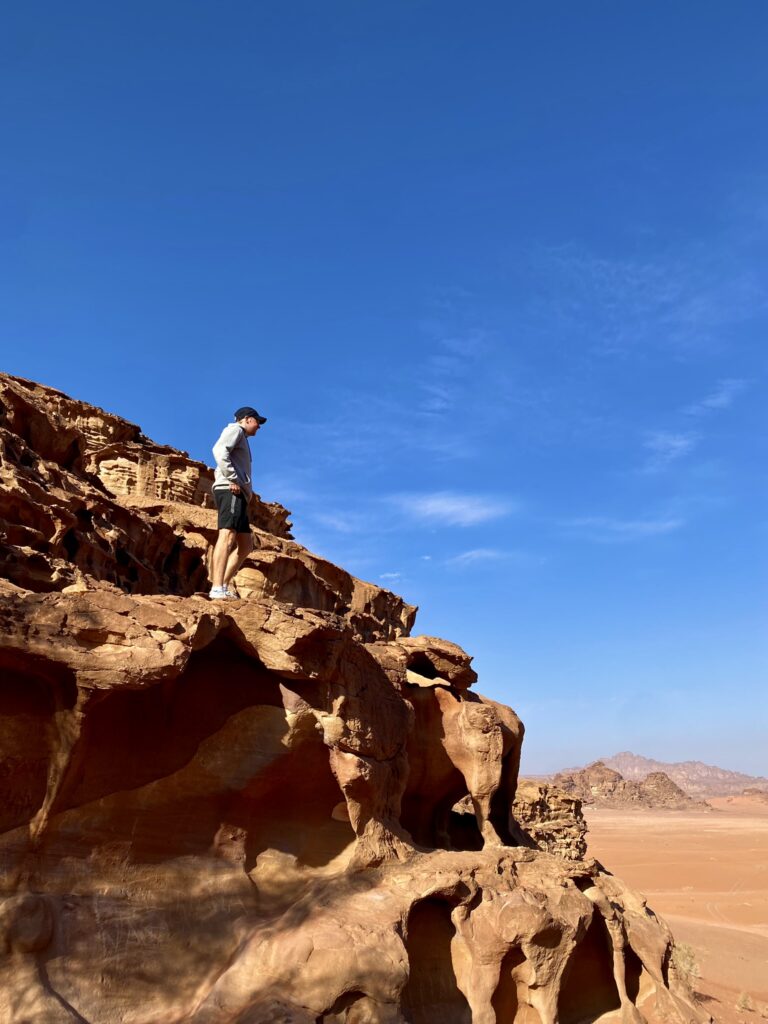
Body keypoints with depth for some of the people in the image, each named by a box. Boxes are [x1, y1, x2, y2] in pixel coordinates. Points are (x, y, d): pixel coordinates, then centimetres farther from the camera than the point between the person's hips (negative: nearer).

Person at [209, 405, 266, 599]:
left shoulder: (241, 439, 33)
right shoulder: (235, 429, 7)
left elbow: (218, 471, 28)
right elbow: (219, 450, -15)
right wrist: (233, 480, -18)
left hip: (238, 495, 10)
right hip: (231, 491, -10)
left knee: (246, 545, 8)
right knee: (227, 536, -22)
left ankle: (223, 585, 2)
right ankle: (217, 590, -33)